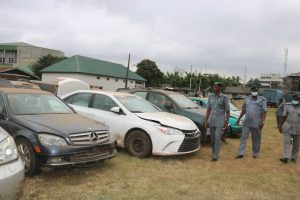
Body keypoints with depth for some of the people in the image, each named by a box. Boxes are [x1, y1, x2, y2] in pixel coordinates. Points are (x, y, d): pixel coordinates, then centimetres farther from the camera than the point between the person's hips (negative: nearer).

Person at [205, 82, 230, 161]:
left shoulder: (224, 97, -4)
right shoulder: (210, 97, 7)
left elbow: (228, 111, -1)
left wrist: (226, 122, -5)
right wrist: (206, 121, 8)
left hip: (220, 122, -4)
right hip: (211, 121, 4)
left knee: (217, 138, -10)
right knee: (212, 139, 9)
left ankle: (215, 156, -7)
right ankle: (214, 154, 23)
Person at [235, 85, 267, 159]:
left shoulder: (262, 100, -2)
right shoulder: (247, 99, 9)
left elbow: (264, 112, -7)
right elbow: (243, 110, 16)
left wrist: (262, 121, -17)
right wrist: (239, 118, 14)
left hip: (257, 123, -3)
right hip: (246, 122, 3)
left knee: (256, 139, 8)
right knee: (243, 137, 0)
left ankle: (255, 154, 20)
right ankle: (241, 153, 3)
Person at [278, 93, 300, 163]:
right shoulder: (288, 105, -1)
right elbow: (284, 117, 1)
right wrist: (280, 126, 1)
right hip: (287, 128, 0)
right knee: (286, 142, -7)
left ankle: (294, 157, 24)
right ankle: (286, 157, -11)